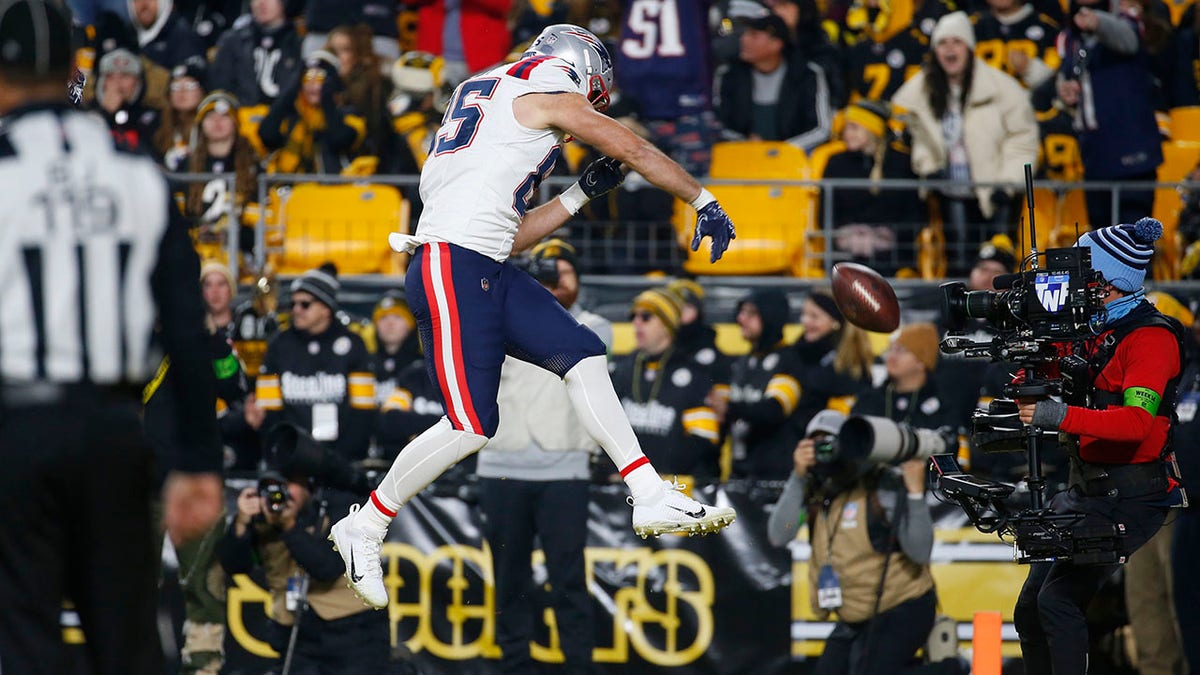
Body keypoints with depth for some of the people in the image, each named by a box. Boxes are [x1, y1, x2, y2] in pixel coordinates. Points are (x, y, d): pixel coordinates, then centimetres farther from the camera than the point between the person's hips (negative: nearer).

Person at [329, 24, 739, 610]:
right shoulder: (550, 95, 2)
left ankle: (651, 498, 1)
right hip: (452, 267, -10)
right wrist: (705, 203, 16)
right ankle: (364, 528, -1)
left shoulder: (495, 98, 27)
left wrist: (581, 194, 24)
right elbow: (637, 152, 6)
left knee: (582, 355, 5)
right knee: (470, 426, -13)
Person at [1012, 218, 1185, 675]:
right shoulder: (1091, 329, 13)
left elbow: (1136, 421, -28)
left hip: (1127, 498, -9)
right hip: (1083, 490, 9)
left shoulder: (1151, 338, -15)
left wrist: (1061, 416, -37)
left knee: (1058, 601, -19)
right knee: (1029, 612, 8)